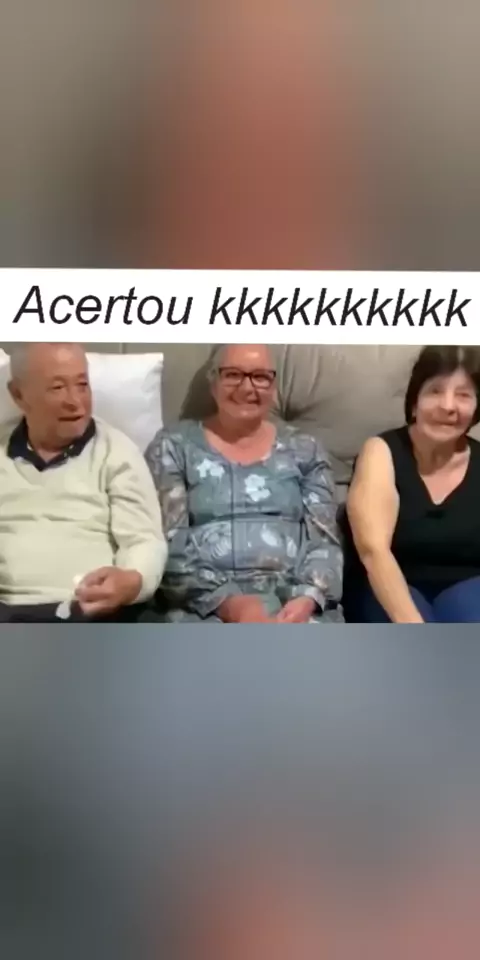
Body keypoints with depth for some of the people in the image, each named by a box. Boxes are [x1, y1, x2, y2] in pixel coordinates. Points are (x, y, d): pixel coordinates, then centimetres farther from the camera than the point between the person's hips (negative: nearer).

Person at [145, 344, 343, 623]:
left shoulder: (303, 450, 16)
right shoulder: (174, 446, 9)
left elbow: (325, 541, 8)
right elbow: (167, 546, -1)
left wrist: (308, 598, -12)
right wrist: (227, 602, -15)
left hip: (292, 598, 2)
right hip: (203, 603, -1)